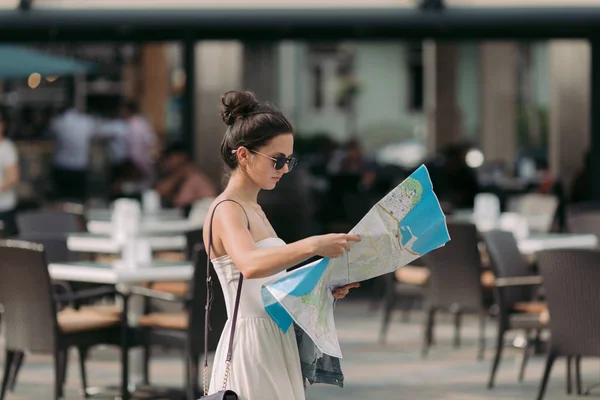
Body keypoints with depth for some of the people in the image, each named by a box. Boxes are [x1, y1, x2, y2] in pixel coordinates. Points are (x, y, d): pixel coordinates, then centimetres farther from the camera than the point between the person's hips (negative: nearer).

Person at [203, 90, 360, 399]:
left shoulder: (254, 210, 17)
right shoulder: (226, 210, -13)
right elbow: (250, 265, -34)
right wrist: (312, 246, -44)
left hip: (277, 343, 9)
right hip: (251, 346, -9)